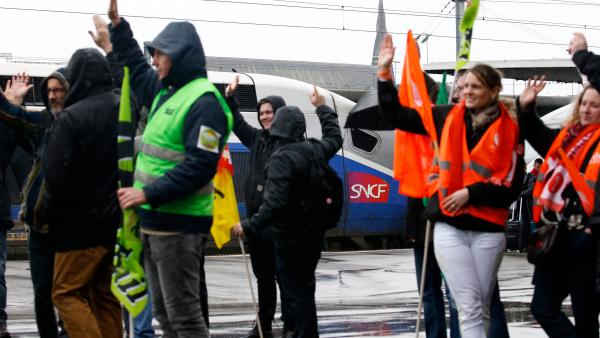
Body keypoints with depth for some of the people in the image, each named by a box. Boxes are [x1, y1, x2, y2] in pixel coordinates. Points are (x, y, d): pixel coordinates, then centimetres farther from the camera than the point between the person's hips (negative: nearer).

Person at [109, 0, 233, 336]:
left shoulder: (204, 101, -15)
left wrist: (149, 194, -23)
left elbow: (200, 166, -23)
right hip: (156, 221, 10)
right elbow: (138, 71, 36)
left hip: (180, 226, -10)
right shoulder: (166, 91, 13)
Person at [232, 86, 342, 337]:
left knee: (296, 291, -3)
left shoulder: (282, 159, -21)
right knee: (305, 287, 19)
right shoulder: (314, 149, 2)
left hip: (291, 236, -8)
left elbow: (274, 203, -29)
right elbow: (335, 139, 27)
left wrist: (250, 226, -26)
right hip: (314, 232, 8)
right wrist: (322, 108, 36)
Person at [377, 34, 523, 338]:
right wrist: (385, 72, 3)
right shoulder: (447, 117, 6)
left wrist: (470, 193, -13)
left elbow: (510, 186, -3)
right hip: (449, 227, 0)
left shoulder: (509, 130, 0)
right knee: (470, 308, -9)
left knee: (481, 310, 7)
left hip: (488, 230, 0)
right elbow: (395, 115, 10)